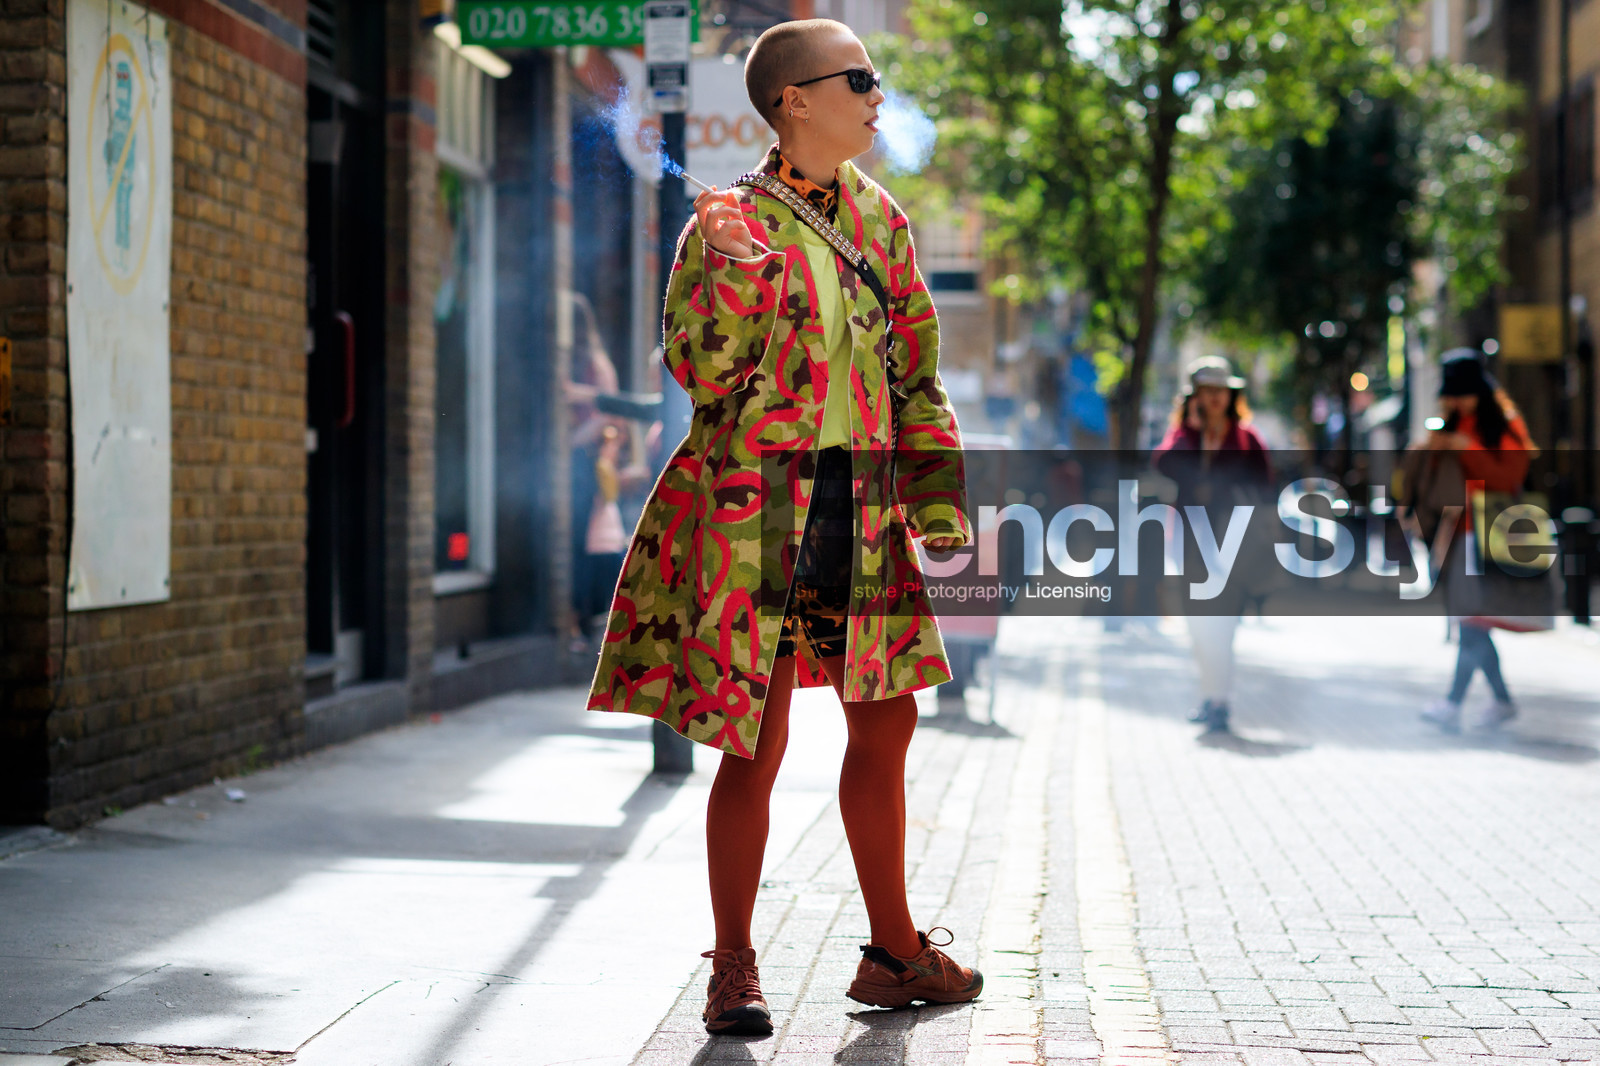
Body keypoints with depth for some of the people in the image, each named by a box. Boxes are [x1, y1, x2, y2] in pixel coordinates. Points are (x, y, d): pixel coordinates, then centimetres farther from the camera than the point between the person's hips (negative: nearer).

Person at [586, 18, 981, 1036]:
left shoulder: (878, 217, 12)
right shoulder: (729, 221, -4)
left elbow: (914, 376, 14)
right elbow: (700, 369, -12)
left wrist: (942, 513, 10)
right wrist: (732, 276, -23)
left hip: (860, 512, 6)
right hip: (756, 509, -6)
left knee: (885, 724, 11)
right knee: (757, 743, -3)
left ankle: (894, 952, 26)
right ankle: (734, 968, 13)